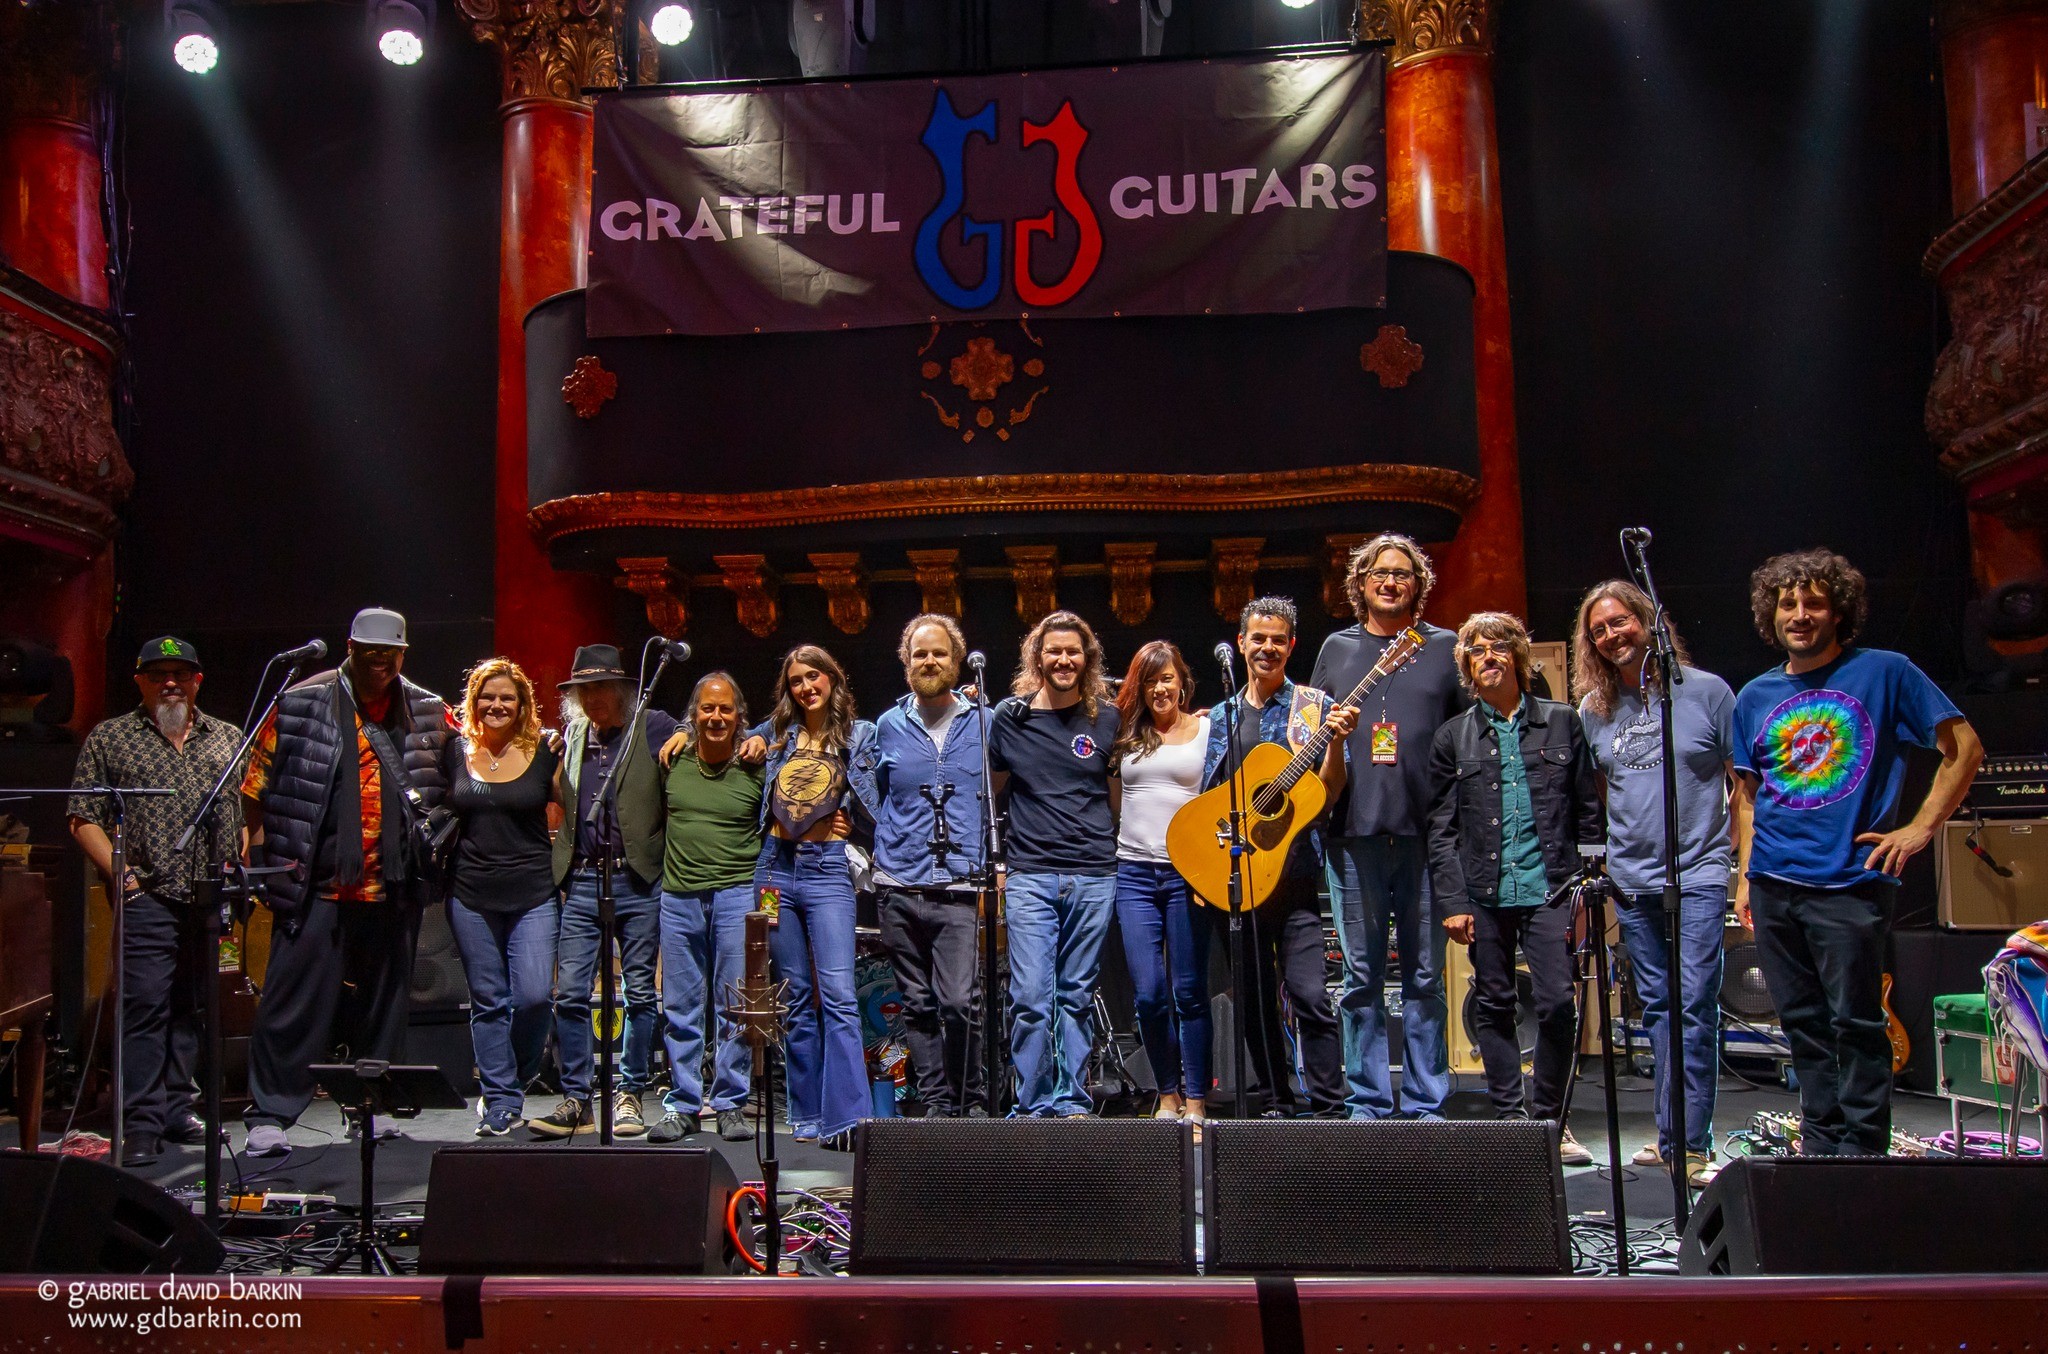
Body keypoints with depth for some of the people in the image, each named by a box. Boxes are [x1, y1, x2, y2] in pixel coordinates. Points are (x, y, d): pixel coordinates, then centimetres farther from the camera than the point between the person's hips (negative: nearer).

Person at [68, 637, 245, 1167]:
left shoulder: (229, 738, 14)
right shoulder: (109, 739, 6)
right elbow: (84, 819, 3)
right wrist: (117, 871, -8)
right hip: (147, 897, -3)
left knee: (191, 1005, 10)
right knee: (144, 1004, -7)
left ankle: (177, 1107, 21)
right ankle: (142, 1124, -2)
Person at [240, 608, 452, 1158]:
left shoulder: (430, 714, 7)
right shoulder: (300, 705, -1)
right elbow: (257, 782, 3)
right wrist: (261, 843, -2)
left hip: (395, 890, 3)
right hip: (317, 885, -3)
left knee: (385, 1005, 12)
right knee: (296, 1004, -3)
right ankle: (269, 1116, 6)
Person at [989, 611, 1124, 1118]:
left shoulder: (1106, 718, 6)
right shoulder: (1010, 715, 4)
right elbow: (993, 791, 13)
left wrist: (1109, 848, 10)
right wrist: (996, 863, 9)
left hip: (1094, 876, 1)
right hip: (1030, 875, -1)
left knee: (1077, 996, 7)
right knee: (1030, 997, -6)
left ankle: (1072, 1102, 16)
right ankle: (1036, 1105, 5)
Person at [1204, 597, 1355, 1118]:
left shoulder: (1314, 706, 3)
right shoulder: (1222, 716, 14)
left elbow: (1328, 792, -4)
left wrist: (1336, 741, -20)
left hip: (1291, 871, -4)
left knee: (1309, 995, -12)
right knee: (1254, 1000, 10)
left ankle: (1329, 1109, -4)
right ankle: (1272, 1103, 21)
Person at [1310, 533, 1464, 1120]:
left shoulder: (1445, 648, 9)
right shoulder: (1337, 649, 13)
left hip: (1427, 833, -1)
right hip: (1355, 833, 1)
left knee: (1425, 976, 3)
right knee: (1361, 976, 4)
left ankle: (1426, 1104, 12)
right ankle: (1367, 1102, 13)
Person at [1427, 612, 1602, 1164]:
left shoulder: (1562, 722, 8)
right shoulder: (1453, 736, 7)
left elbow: (1588, 813, 8)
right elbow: (1441, 829, 5)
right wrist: (1451, 902, -2)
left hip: (1549, 887, -1)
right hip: (1484, 891, 1)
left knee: (1558, 1003, -7)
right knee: (1495, 1006, 7)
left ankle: (1548, 1119, 11)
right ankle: (1510, 1118, 18)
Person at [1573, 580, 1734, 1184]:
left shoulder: (1705, 691, -2)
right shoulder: (1593, 710, 7)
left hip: (1699, 875, -4)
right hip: (1630, 881, 4)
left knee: (1694, 1004, -9)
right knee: (1657, 1006, 10)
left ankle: (1687, 1140, -3)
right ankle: (1673, 1134, 18)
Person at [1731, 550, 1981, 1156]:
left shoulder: (1884, 673, -1)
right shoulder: (1756, 697, 12)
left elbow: (1965, 747, 0)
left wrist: (1921, 827, -6)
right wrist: (1744, 875, 11)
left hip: (1850, 883, -5)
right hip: (1773, 883, 5)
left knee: (1855, 1022, -2)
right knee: (1802, 1023, 11)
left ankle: (1861, 1154, 8)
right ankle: (1820, 1146, 21)